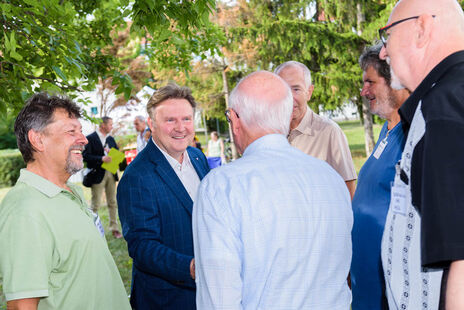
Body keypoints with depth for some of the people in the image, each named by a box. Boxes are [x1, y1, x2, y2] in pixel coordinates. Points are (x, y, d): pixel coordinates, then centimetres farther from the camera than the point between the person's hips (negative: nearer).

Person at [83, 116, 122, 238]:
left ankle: (114, 228, 16)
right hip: (98, 174, -6)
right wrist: (102, 159, -21)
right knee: (95, 204, -1)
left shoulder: (111, 139, 15)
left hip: (111, 173, 6)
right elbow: (86, 156, -13)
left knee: (113, 202, 9)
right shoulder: (90, 138, -6)